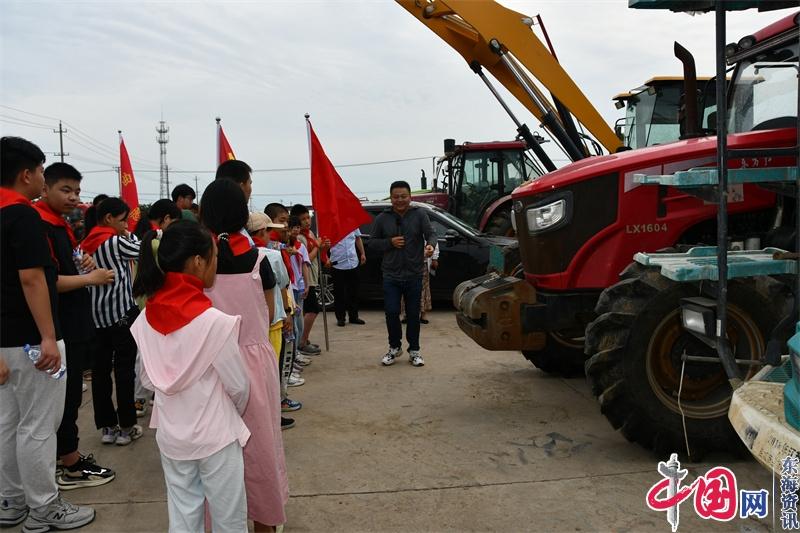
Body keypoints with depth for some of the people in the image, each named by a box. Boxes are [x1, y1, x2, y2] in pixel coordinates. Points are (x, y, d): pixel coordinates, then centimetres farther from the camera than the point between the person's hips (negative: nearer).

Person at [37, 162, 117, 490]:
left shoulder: (62, 225, 14)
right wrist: (90, 278, -18)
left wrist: (84, 265, 5)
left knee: (72, 394, 16)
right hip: (60, 327, -10)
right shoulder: (40, 226, -17)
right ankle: (71, 468, 10)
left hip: (75, 323, 10)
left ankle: (67, 456, 28)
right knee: (66, 396, -1)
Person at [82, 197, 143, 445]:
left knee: (101, 368, 8)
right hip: (122, 312, -7)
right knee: (124, 369, 1)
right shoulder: (116, 241, -11)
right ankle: (126, 427, 7)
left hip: (97, 313, 7)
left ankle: (106, 426, 15)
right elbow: (141, 251, 2)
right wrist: (128, 234, 14)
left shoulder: (87, 244, 8)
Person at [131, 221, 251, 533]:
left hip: (171, 434, 5)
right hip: (215, 434, -5)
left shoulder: (146, 320, -5)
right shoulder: (214, 321, -21)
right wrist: (235, 413, 8)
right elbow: (238, 385, -12)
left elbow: (149, 380, 5)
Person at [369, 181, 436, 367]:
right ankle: (394, 347, 21)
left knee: (413, 314, 8)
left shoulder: (419, 215, 0)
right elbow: (373, 242, 8)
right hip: (391, 275, 1)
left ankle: (414, 350, 22)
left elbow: (431, 234, -10)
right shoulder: (382, 218, 3)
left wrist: (430, 245, -33)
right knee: (391, 312, -1)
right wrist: (390, 242, -11)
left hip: (414, 275, 0)